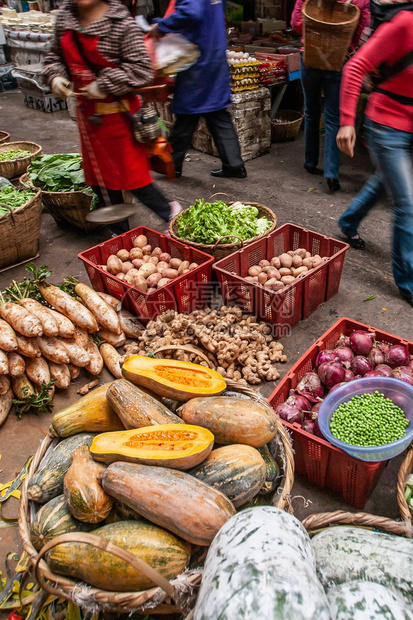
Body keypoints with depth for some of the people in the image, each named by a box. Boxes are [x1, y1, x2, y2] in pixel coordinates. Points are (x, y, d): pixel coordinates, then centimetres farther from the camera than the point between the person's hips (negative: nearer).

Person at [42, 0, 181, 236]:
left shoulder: (120, 22, -13)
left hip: (119, 112, -7)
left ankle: (169, 213, 22)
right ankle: (121, 234, 26)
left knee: (133, 175, -3)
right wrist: (55, 76, -2)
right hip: (87, 112, 7)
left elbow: (141, 68, -17)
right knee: (101, 176, 11)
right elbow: (56, 56, 19)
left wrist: (104, 85, -19)